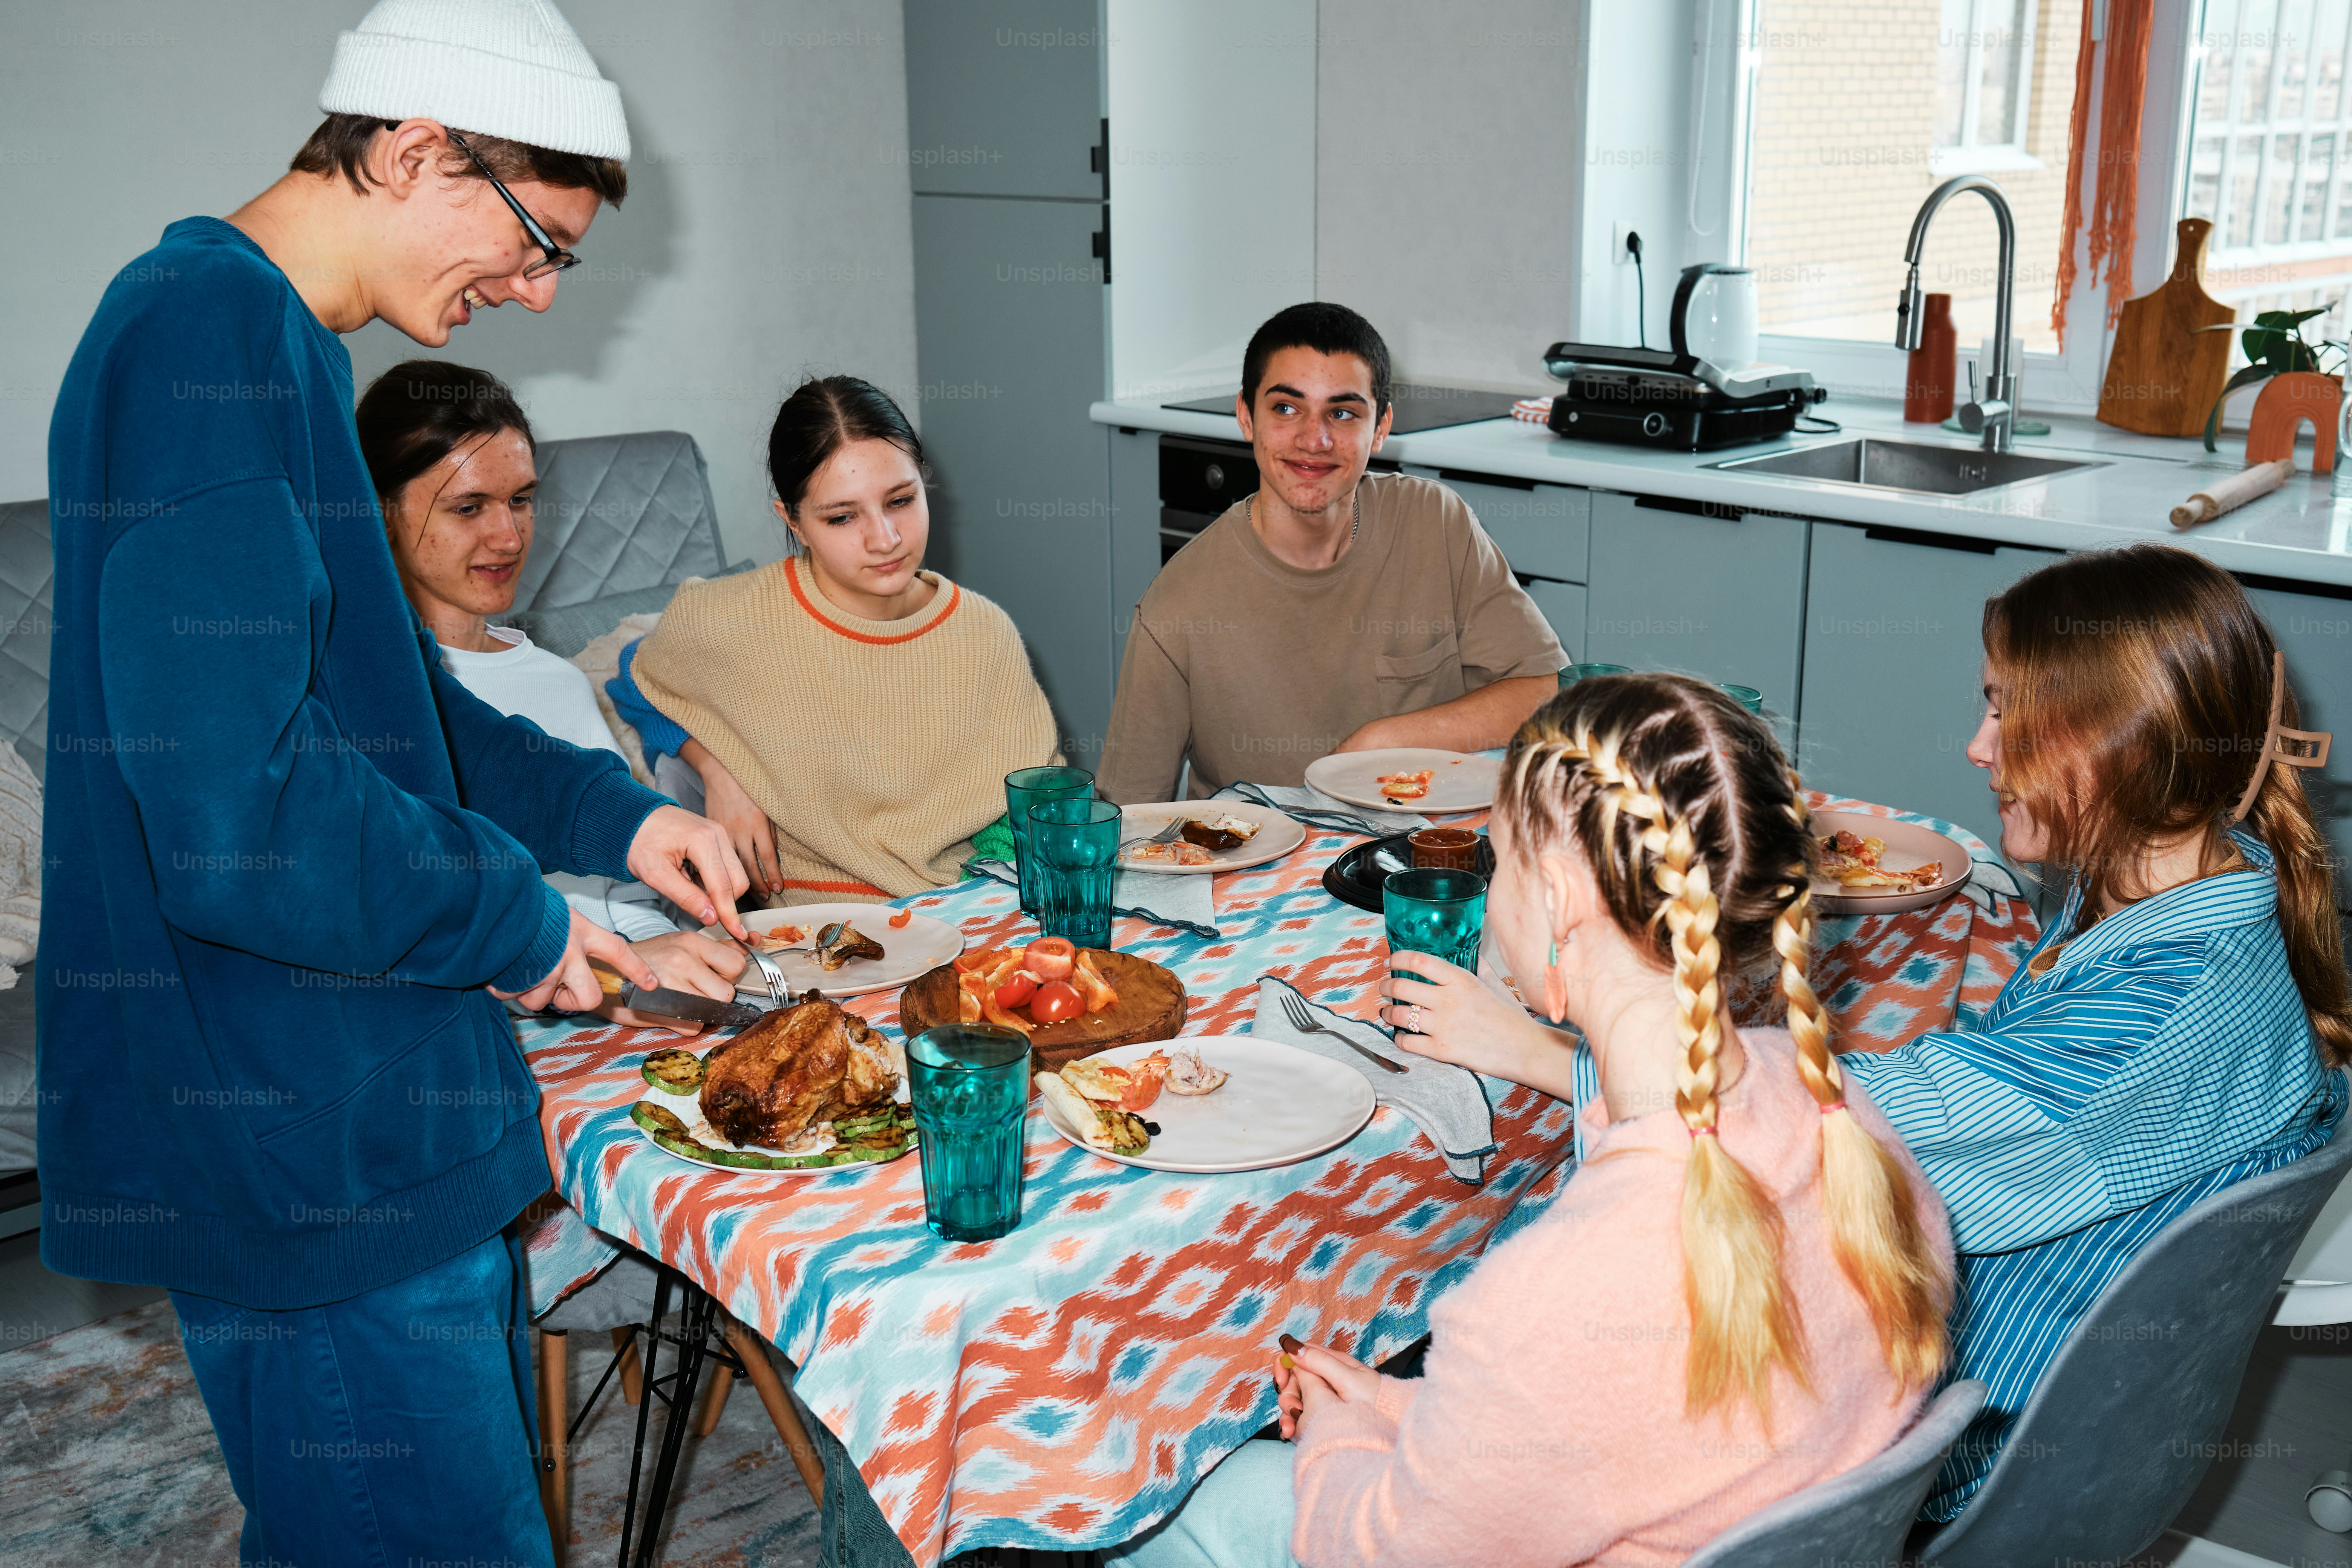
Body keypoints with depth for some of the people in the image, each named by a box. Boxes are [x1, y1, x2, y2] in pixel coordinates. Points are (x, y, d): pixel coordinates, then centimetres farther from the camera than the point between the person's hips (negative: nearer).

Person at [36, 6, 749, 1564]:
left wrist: (611, 812, 13)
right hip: (310, 1149, -10)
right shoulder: (210, 335, -21)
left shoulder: (263, 339, 13)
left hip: (354, 1115, 11)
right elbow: (240, 818, -30)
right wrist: (514, 921, -14)